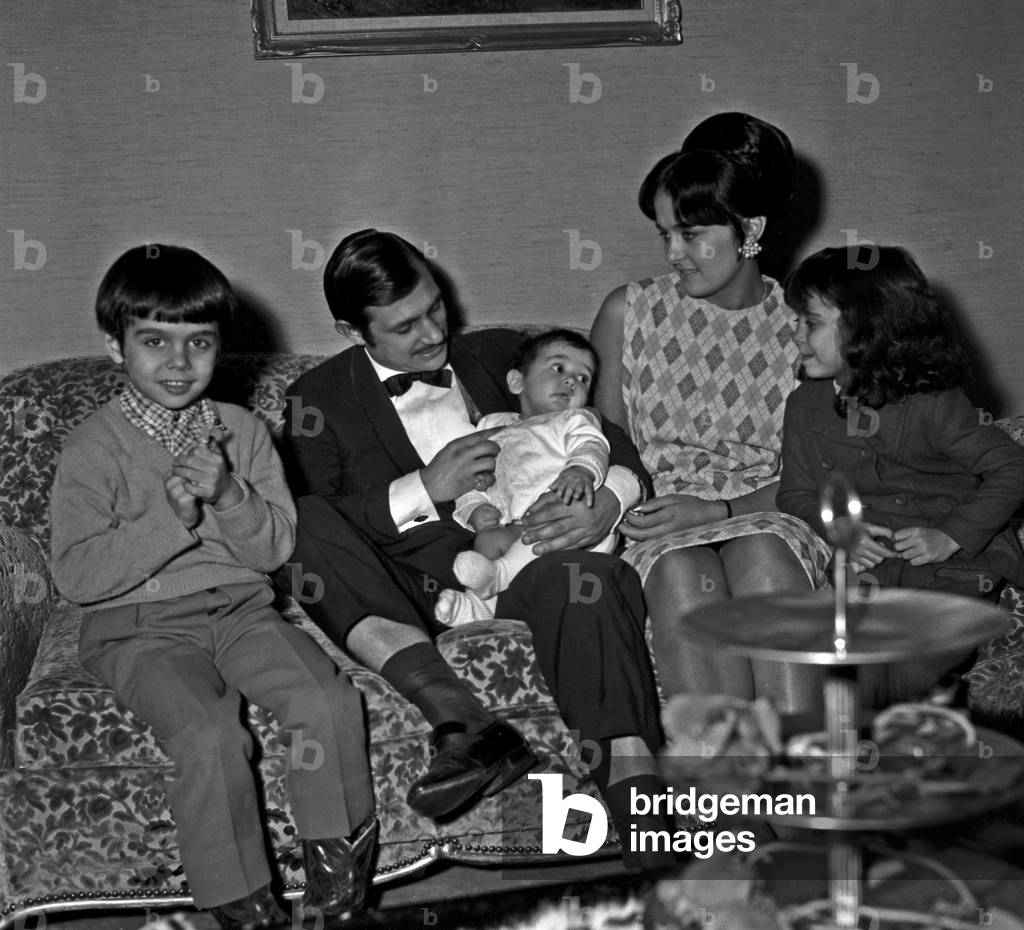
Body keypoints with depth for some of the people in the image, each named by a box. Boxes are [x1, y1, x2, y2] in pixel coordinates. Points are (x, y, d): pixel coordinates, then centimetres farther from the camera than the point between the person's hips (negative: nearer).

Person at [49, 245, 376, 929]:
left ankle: (336, 855, -1)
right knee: (211, 734, -30)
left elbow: (277, 546, 3)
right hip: (140, 627, -3)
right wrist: (170, 515, -19)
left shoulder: (242, 431, 7)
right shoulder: (95, 449, -4)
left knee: (329, 700, -22)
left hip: (241, 608, 4)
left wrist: (228, 495, -16)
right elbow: (77, 575, -12)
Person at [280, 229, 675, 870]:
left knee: (582, 578, -35)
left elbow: (614, 443, 15)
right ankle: (458, 716, -45)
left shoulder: (499, 355, 20)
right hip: (404, 587, -1)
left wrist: (610, 503, -9)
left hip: (515, 558, 1)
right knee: (304, 521, -31)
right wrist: (425, 489, -12)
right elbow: (312, 530, -3)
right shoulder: (319, 399, 13)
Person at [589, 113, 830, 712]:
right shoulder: (628, 313, 8)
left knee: (762, 554, -35)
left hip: (765, 520, 0)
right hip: (653, 531, 1)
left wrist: (716, 509, -15)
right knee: (683, 570, -33)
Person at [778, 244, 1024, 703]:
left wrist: (951, 536, -15)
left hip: (954, 568, -3)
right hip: (866, 566, 4)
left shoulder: (933, 405, -9)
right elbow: (797, 493, 10)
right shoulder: (805, 406, 5)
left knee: (909, 674, -26)